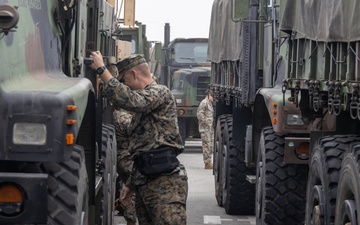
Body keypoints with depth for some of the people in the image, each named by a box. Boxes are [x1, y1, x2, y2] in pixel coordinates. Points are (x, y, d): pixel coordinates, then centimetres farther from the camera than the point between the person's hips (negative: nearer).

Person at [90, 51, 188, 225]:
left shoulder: (161, 92, -4)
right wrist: (130, 185, 25)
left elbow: (130, 101, -24)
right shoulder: (143, 106, 25)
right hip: (144, 184, 9)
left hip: (165, 183, -9)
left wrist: (101, 70, -17)